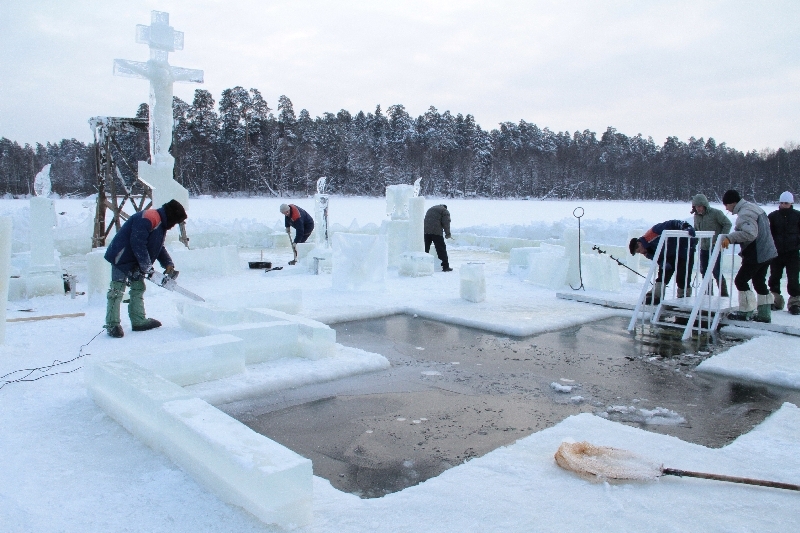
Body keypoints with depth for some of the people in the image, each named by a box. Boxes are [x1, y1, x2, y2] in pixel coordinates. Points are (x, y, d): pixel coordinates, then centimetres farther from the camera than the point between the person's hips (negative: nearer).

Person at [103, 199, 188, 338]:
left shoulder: (161, 225, 10)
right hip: (122, 257, -11)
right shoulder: (148, 218, -23)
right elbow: (137, 243, -29)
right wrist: (146, 266, -22)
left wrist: (168, 264, 2)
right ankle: (112, 325, -4)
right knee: (117, 290, -7)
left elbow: (159, 248, 17)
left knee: (138, 288, 13)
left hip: (135, 263, 11)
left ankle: (139, 321, 20)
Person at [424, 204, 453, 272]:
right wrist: (448, 234, 3)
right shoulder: (445, 211, 9)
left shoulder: (430, 209, 29)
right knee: (441, 249, -1)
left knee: (425, 248, 13)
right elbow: (446, 222, -3)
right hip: (436, 231, -6)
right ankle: (445, 266, 0)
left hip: (425, 231, 6)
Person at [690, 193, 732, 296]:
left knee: (716, 271, -10)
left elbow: (728, 224, -7)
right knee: (704, 271, 10)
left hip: (716, 247, -6)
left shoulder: (716, 213, -11)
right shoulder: (696, 216, 7)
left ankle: (724, 294, 2)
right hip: (704, 248, 6)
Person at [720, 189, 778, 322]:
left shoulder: (745, 213, -19)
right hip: (767, 252, 10)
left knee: (741, 280, -2)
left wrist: (730, 238, -34)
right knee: (759, 282, 17)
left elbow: (749, 233, -33)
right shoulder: (754, 207, 13)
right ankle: (764, 314, 23)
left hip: (756, 255, -10)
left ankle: (746, 312, 3)